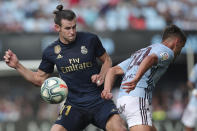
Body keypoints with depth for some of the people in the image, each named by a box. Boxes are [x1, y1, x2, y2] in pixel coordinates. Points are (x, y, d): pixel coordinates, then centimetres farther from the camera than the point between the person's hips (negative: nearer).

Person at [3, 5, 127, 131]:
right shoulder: (51, 52, 2)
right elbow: (40, 78, 16)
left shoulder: (90, 39, -1)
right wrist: (17, 65, 6)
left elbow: (107, 60, 14)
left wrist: (101, 76, -5)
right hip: (74, 105, 1)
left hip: (98, 100, -1)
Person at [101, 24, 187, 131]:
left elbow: (113, 71, 20)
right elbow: (150, 59, -20)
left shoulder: (140, 52, 31)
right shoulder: (167, 52, 5)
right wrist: (136, 79, -34)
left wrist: (107, 90, 4)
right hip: (138, 98, -9)